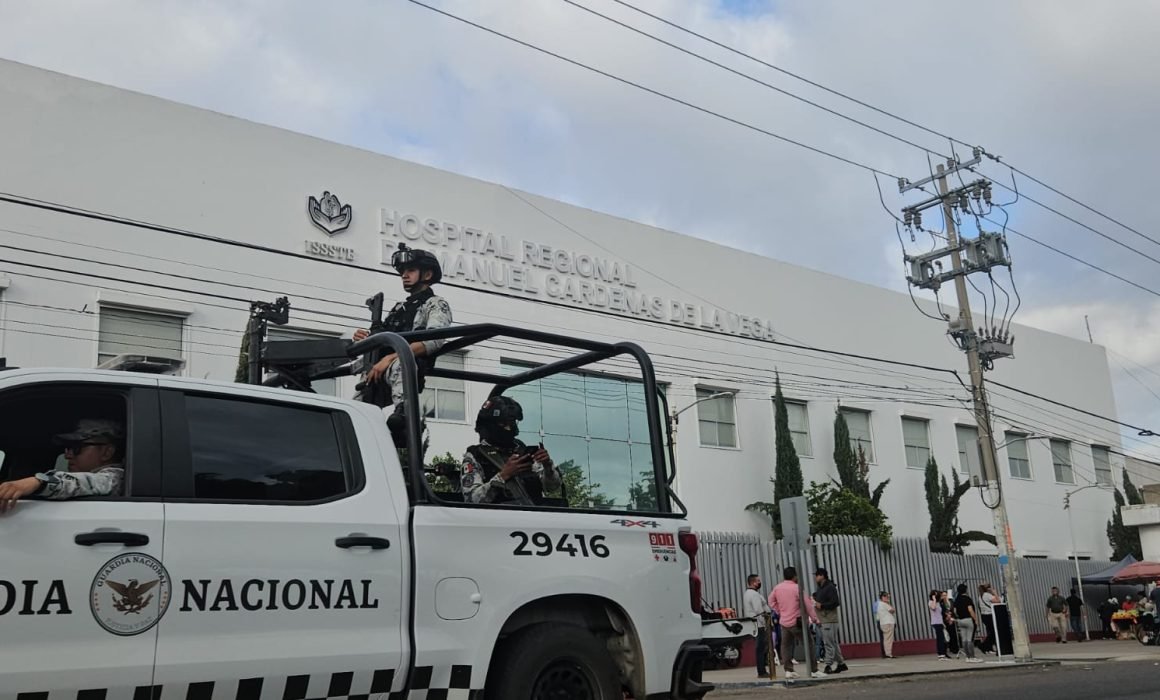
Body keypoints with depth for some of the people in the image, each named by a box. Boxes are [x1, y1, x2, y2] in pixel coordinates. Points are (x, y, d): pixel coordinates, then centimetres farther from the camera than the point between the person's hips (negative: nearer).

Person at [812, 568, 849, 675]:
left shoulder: (830, 587, -11)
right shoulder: (821, 588, 18)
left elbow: (835, 602, -19)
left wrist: (821, 605, -18)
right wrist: (815, 603, 10)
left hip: (830, 620, -10)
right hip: (824, 619, 10)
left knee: (829, 644, -10)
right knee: (833, 643, 13)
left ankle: (829, 666, -10)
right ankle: (841, 664, 19)